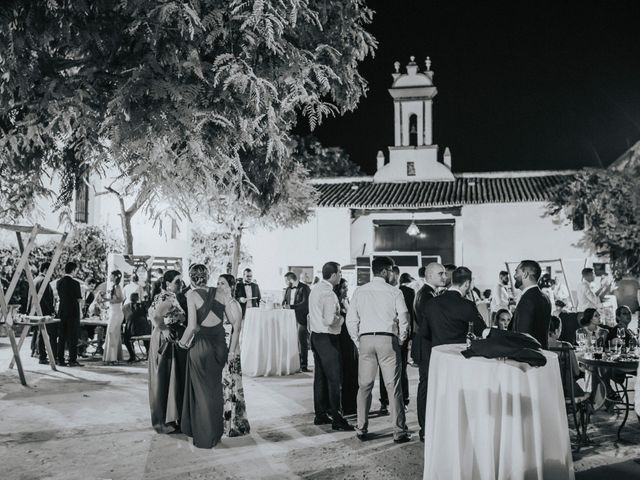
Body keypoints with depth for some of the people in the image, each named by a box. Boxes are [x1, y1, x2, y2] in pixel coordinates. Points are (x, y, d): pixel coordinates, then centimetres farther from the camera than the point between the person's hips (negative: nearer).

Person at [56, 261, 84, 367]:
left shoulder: (59, 282, 5)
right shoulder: (75, 283, -13)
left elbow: (60, 297, 13)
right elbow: (79, 299, -8)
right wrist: (80, 310, 10)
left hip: (62, 312, 6)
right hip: (73, 312, -6)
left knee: (62, 337, 10)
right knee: (73, 337, 0)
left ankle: (60, 359, 13)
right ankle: (72, 360, 0)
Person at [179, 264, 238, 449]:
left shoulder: (192, 295, -11)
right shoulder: (220, 294, 0)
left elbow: (192, 326, -17)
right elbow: (235, 320, -3)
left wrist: (183, 342, -2)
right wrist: (232, 303, 10)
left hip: (201, 346, -4)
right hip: (220, 345, 4)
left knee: (202, 392, 12)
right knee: (216, 390, 20)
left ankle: (204, 437, 22)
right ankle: (216, 433, 34)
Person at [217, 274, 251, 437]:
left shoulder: (234, 304, -9)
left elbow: (236, 330, -13)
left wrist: (232, 352, -17)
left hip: (230, 352, -7)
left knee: (230, 384, -1)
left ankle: (235, 424, 7)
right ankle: (221, 422, 21)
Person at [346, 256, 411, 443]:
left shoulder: (360, 291, 5)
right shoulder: (394, 292, -2)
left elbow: (351, 319, 4)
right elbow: (404, 319, -4)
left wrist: (358, 341, 14)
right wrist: (400, 340, 11)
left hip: (365, 339, 3)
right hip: (388, 339, -2)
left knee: (364, 386, 11)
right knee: (393, 387, 3)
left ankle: (362, 430, 15)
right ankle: (399, 432, 7)